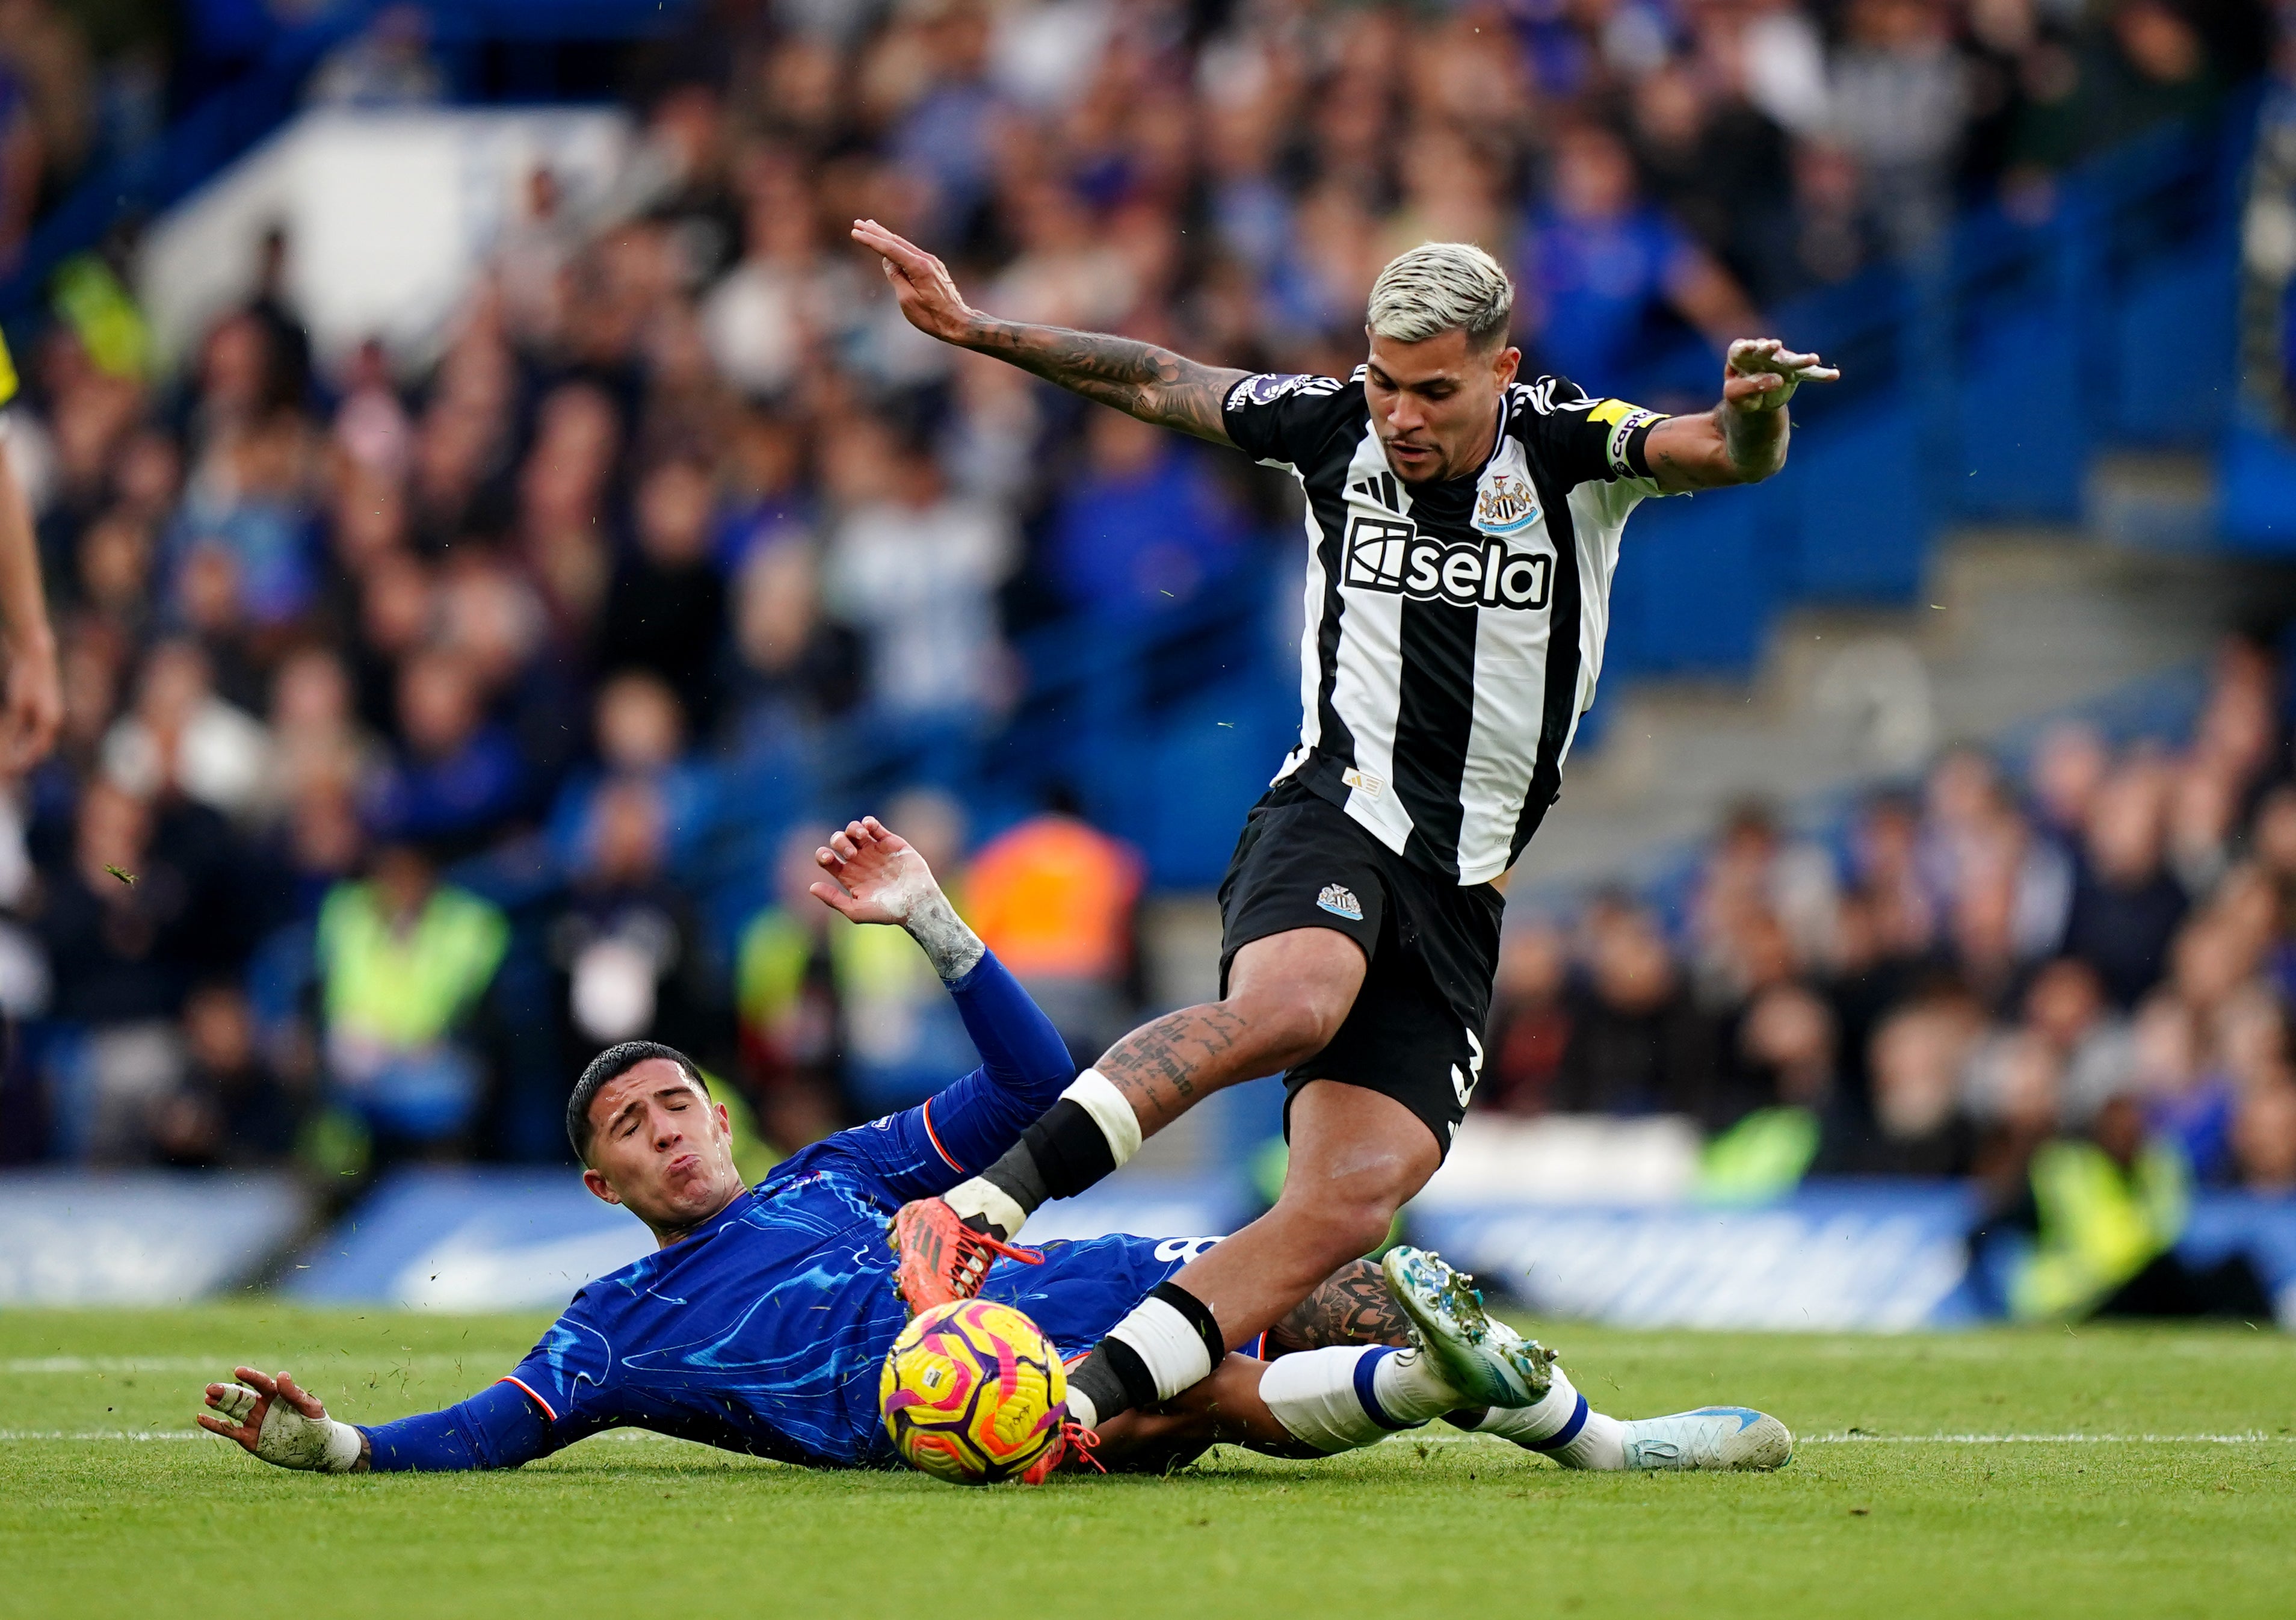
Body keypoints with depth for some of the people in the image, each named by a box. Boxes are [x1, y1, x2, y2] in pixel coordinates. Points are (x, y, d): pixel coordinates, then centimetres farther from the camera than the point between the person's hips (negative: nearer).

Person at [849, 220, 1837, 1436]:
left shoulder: (1570, 448, -2)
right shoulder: (1333, 426, 2)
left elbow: (1729, 456, -19)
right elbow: (1155, 382, 16)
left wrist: (1754, 413, -42)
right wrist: (975, 329, 12)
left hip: (1462, 890, 2)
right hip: (1331, 820, -2)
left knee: (1352, 1200, -15)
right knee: (1292, 1001, -37)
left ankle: (1088, 1399, -16)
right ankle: (974, 1212, -43)